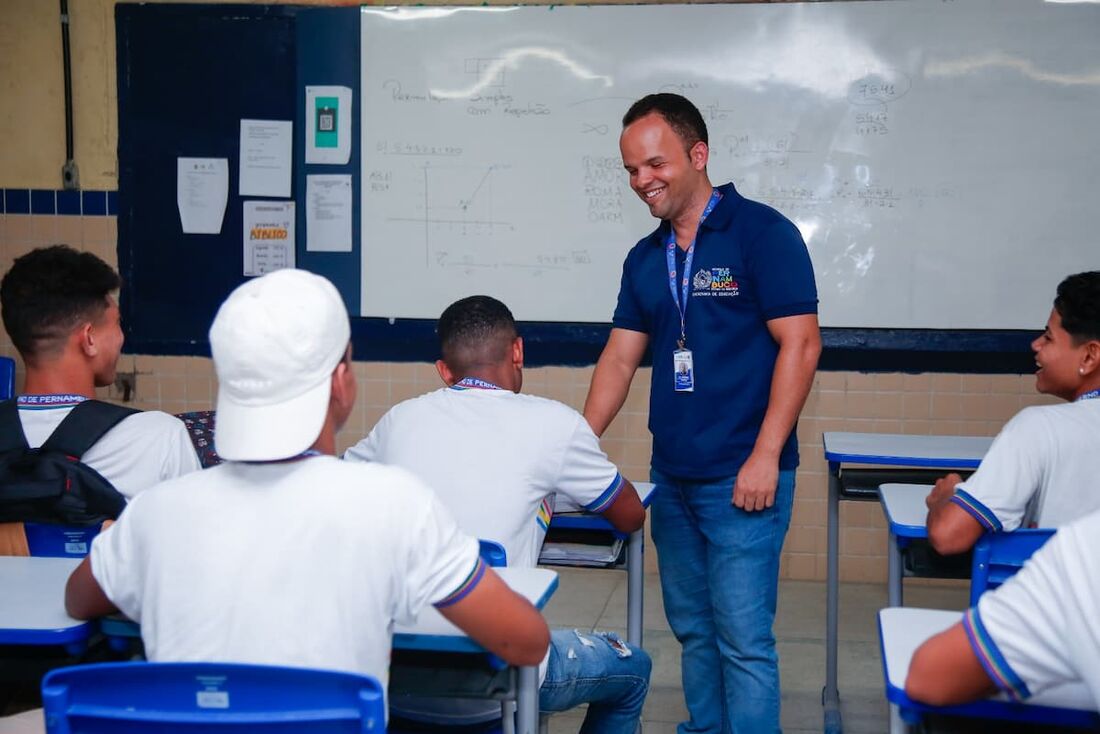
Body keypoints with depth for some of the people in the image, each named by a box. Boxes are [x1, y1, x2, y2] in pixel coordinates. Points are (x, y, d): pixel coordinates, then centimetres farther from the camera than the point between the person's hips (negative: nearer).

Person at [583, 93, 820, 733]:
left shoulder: (763, 234, -8)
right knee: (692, 629, 15)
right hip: (672, 476, 7)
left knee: (743, 638, -5)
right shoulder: (645, 259, 12)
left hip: (742, 479, -7)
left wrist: (765, 456, -17)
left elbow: (801, 344, -12)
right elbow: (620, 357, 14)